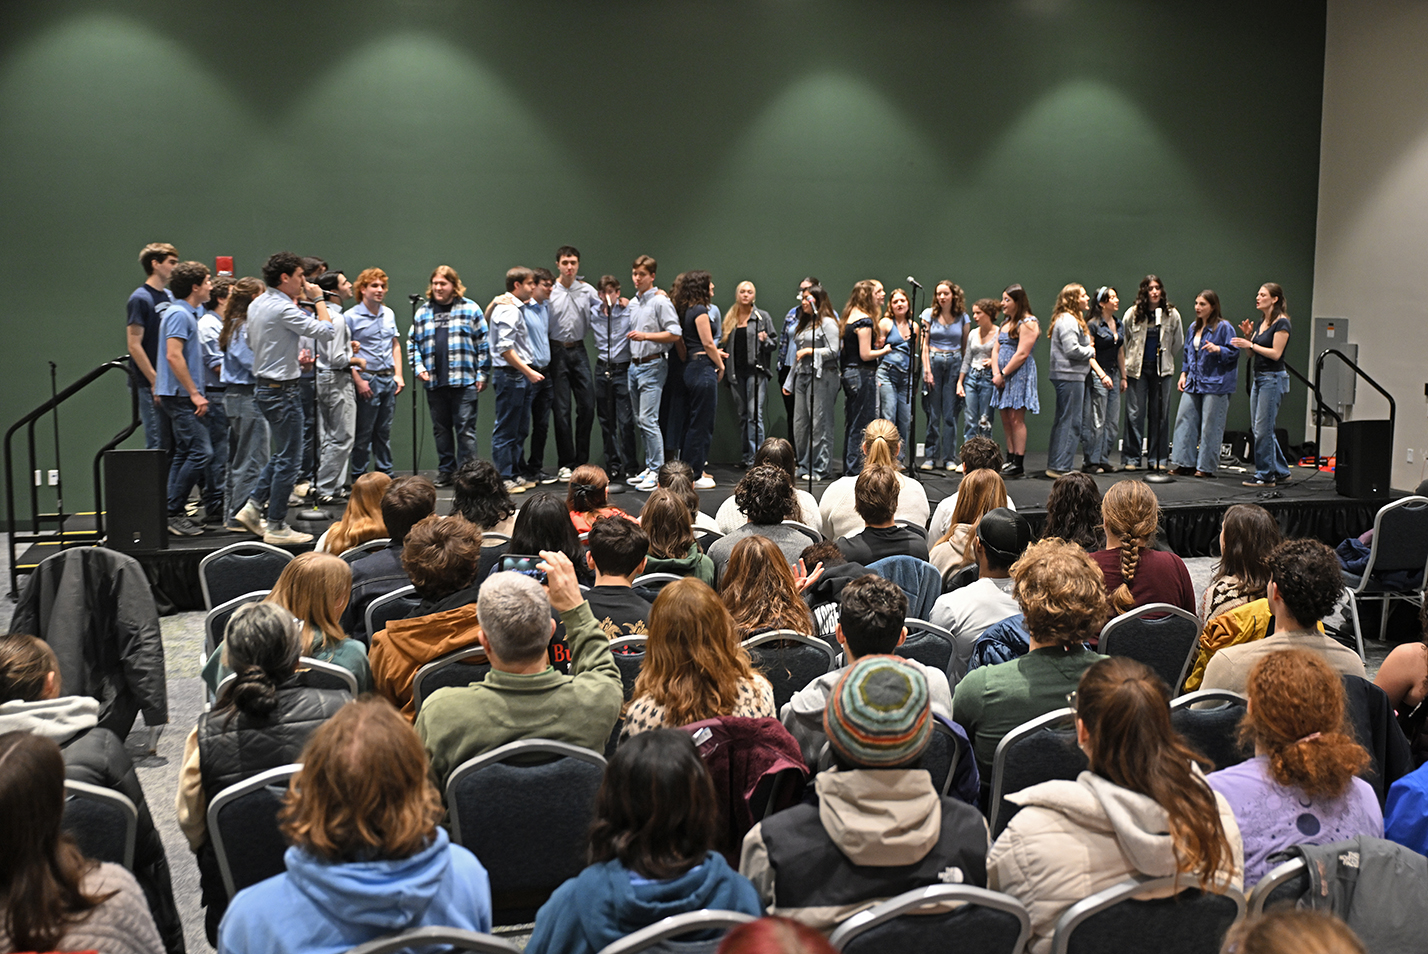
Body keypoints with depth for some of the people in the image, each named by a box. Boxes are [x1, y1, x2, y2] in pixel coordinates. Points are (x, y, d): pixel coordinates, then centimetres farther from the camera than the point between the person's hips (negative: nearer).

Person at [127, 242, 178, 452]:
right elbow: (134, 345, -13)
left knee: (172, 444, 8)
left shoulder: (169, 296, 15)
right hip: (151, 385, -7)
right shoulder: (140, 298, -8)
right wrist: (155, 381, -16)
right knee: (157, 445, -7)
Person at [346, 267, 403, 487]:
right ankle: (358, 478, 8)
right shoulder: (351, 316, -6)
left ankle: (385, 475, 20)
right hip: (367, 380, -5)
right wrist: (358, 380, -15)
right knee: (363, 434, 0)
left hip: (388, 379, 5)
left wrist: (398, 375, 9)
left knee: (384, 432, 12)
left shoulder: (389, 314, 12)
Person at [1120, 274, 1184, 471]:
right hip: (1136, 369, -1)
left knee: (1160, 414, 3)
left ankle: (1157, 459, 11)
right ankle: (1131, 458, 5)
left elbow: (1178, 342, 14)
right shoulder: (1133, 313, -2)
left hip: (1162, 369, 1)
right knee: (1135, 413, -1)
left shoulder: (1172, 314, 2)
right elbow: (1124, 340, 10)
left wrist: (1164, 358, 15)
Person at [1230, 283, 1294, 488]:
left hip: (1273, 379, -9)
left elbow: (1275, 353, -18)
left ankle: (1265, 476, 1)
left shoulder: (1281, 323, -12)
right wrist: (1248, 335, 0)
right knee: (1258, 428, 11)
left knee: (1263, 429, -7)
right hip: (1259, 378, 9)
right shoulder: (1261, 321, 14)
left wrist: (1250, 344, -18)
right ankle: (1281, 472, 21)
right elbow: (1251, 352, 16)